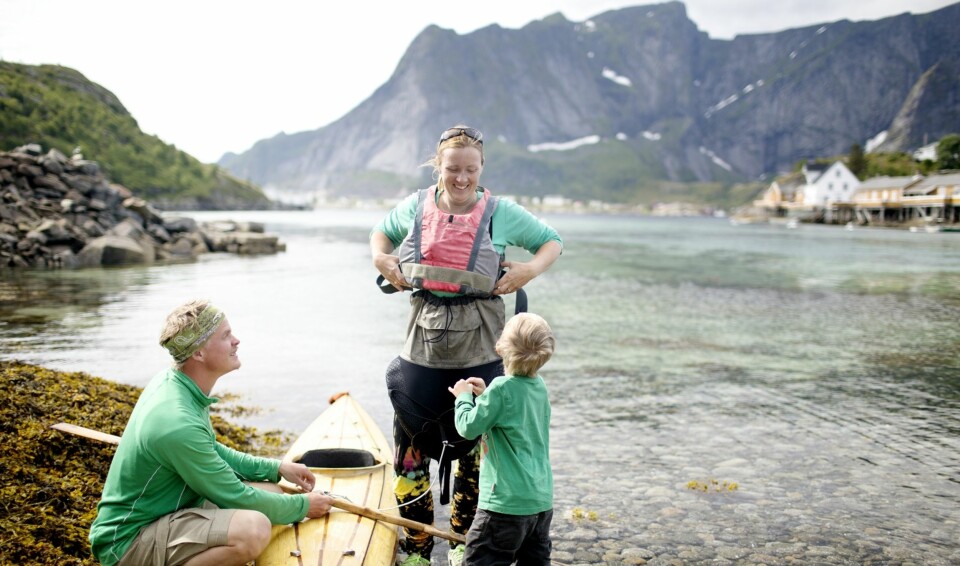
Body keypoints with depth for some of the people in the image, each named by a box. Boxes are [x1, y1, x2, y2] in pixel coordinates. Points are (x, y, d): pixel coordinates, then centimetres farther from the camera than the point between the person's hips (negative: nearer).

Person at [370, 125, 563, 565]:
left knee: (476, 446, 11)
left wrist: (531, 269, -9)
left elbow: (552, 241, 9)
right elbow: (381, 231, 24)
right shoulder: (416, 207, 4)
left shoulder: (501, 212, -2)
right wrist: (379, 257, 3)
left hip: (480, 351, -1)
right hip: (422, 346, 2)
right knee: (410, 447, 5)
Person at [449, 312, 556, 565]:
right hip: (542, 498, 8)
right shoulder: (539, 386, 7)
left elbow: (469, 427, -12)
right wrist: (485, 395, 15)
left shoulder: (502, 388, -18)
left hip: (508, 500, -8)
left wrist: (464, 397, 3)